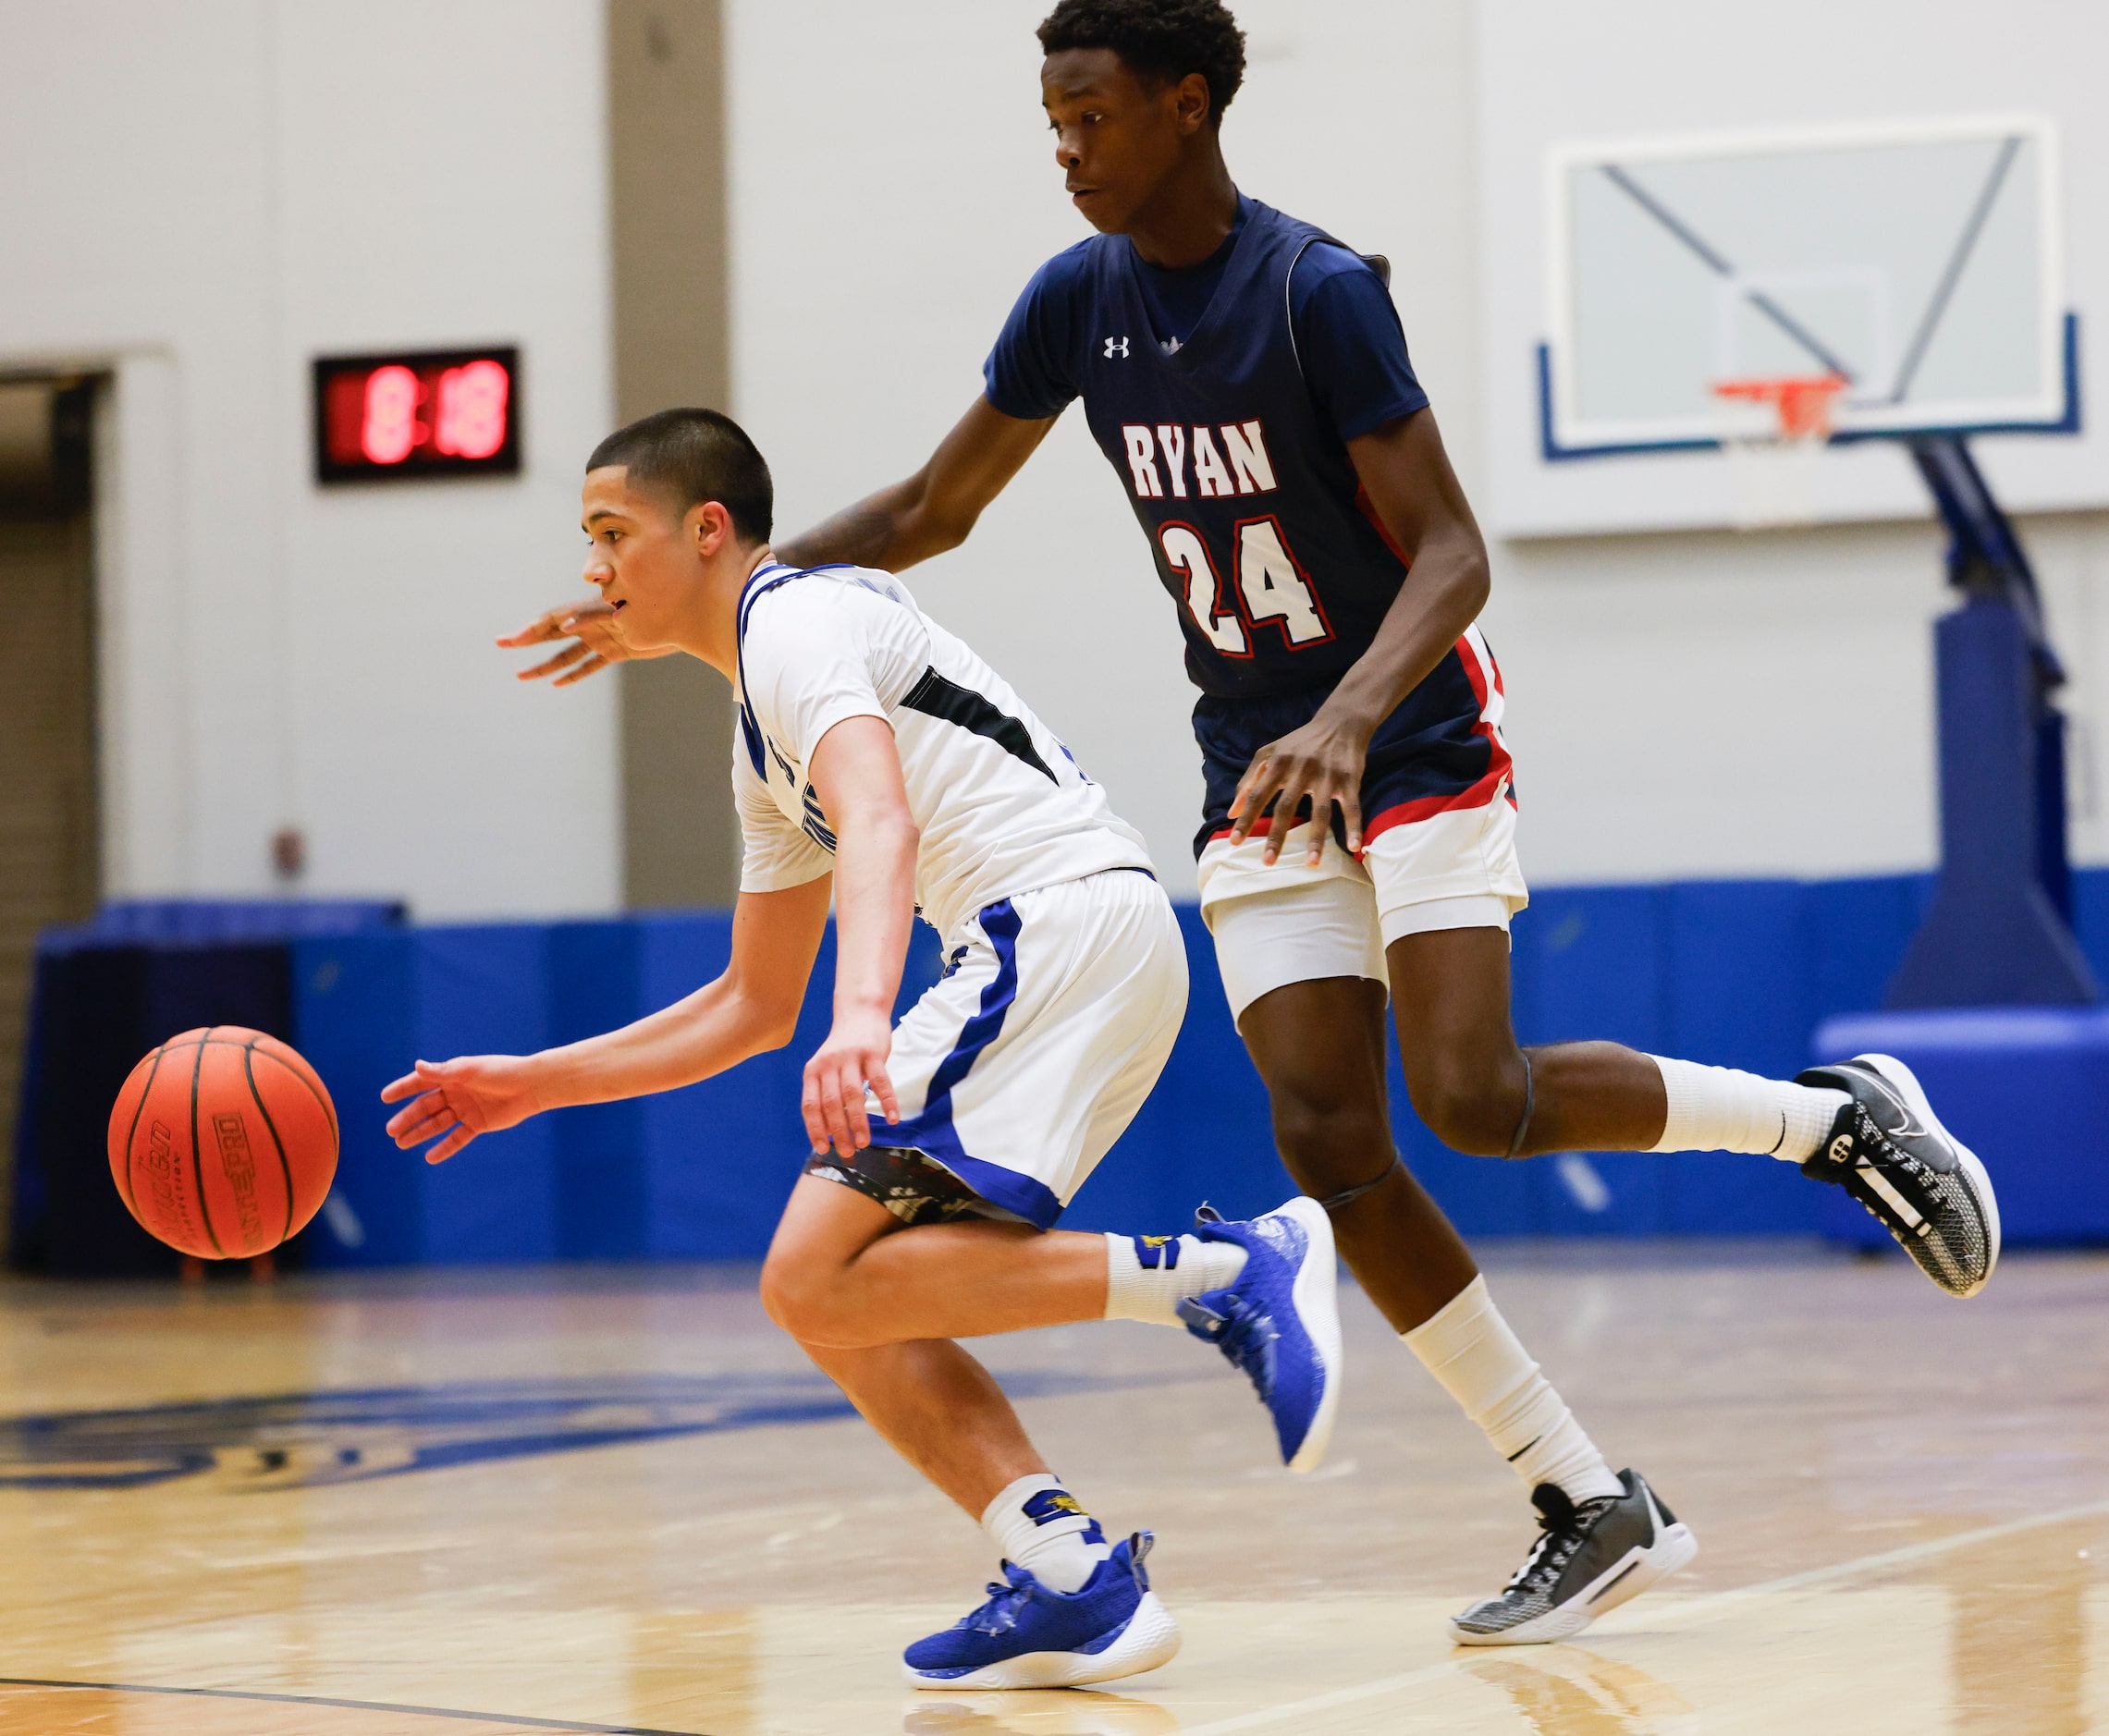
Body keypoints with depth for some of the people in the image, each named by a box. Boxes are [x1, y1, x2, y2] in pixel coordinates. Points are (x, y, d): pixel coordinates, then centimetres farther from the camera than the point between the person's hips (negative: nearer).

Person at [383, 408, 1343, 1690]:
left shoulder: (796, 618, -2)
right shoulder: (765, 742, 29)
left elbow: (882, 824, -23)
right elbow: (755, 1006, 35)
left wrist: (862, 1017, -40)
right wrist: (532, 1084, 32)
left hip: (1071, 914, -10)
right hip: (1072, 952, 10)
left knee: (821, 1281, -16)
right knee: (852, 1302, 8)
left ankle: (1223, 1275, -22)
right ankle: (1077, 1585, -3)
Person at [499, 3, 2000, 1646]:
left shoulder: (1319, 292, -18)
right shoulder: (1078, 301, 0)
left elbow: (1451, 553, -21)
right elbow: (932, 511, 11)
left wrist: (1344, 721, -39)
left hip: (1418, 749, -6)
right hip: (1256, 776, 6)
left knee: (1474, 1099, -21)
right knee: (1330, 1143, -7)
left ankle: (1838, 1114, 3)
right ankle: (1595, 1511, -1)